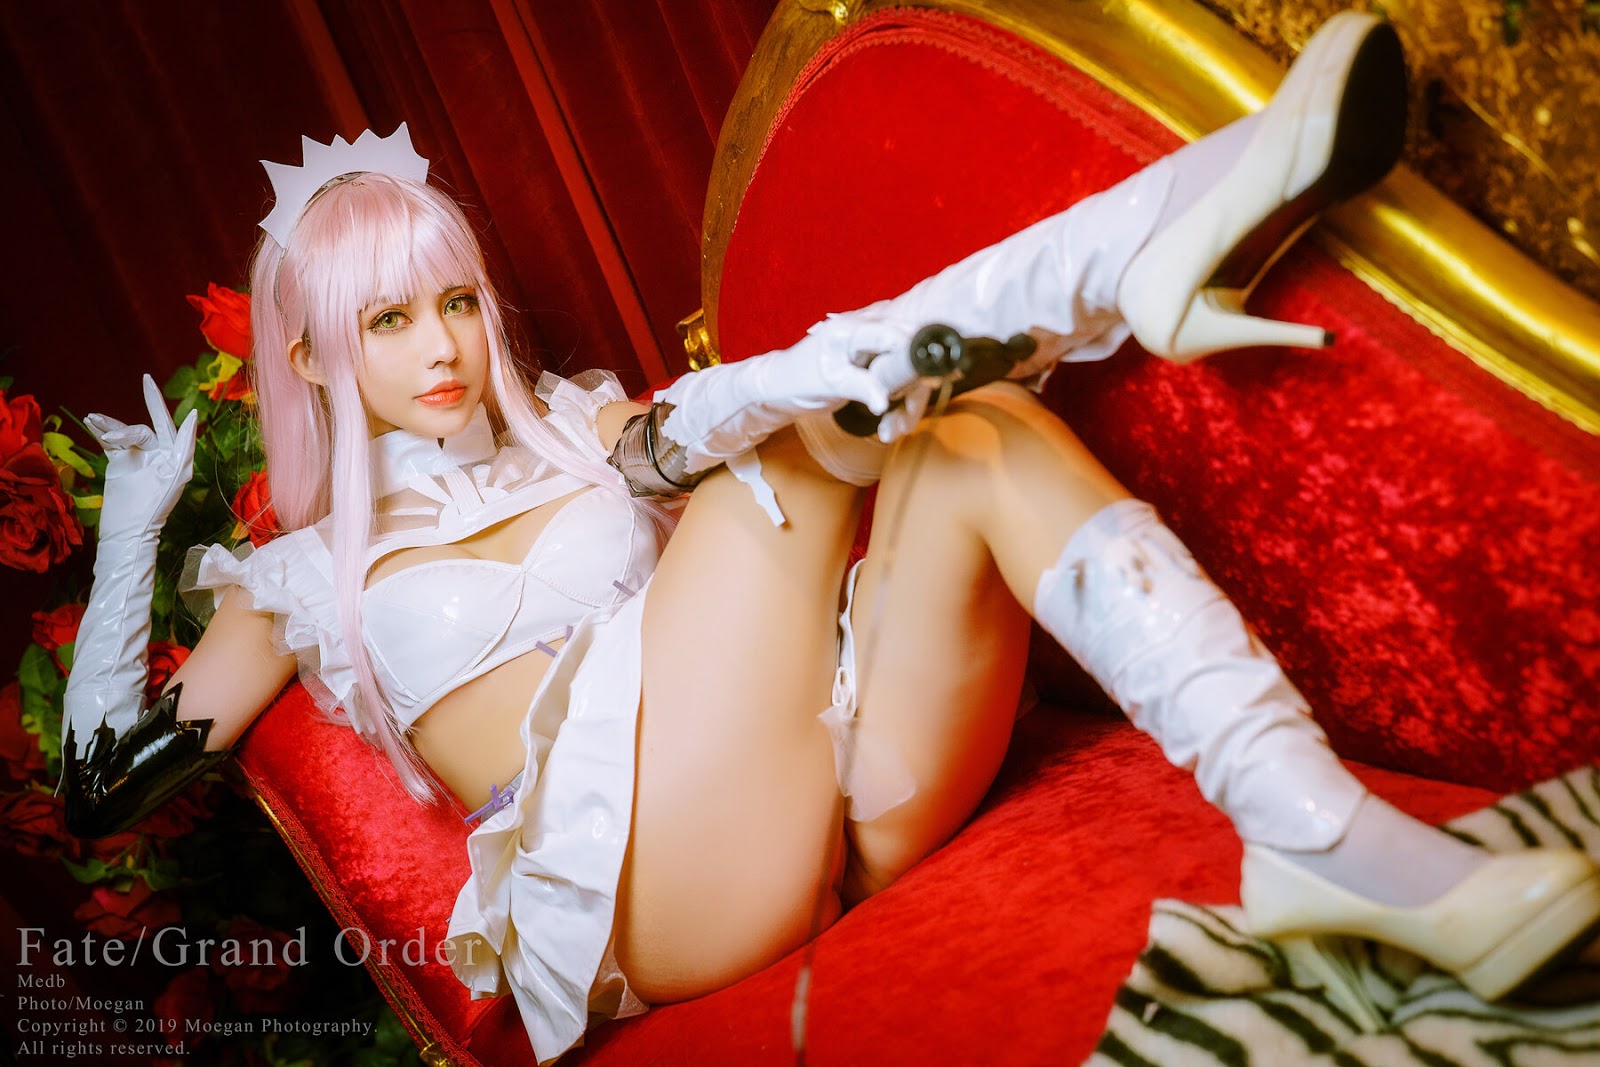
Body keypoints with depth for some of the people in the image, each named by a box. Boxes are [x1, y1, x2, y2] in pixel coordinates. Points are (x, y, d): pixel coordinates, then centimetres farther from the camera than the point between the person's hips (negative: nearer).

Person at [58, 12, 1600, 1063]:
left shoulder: (579, 430, 24)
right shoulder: (304, 580, 17)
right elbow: (109, 785, 15)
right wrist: (136, 527, 13)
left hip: (838, 809, 4)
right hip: (657, 901, -4)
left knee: (979, 442, -19)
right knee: (802, 422, -15)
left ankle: (1329, 839, -28)